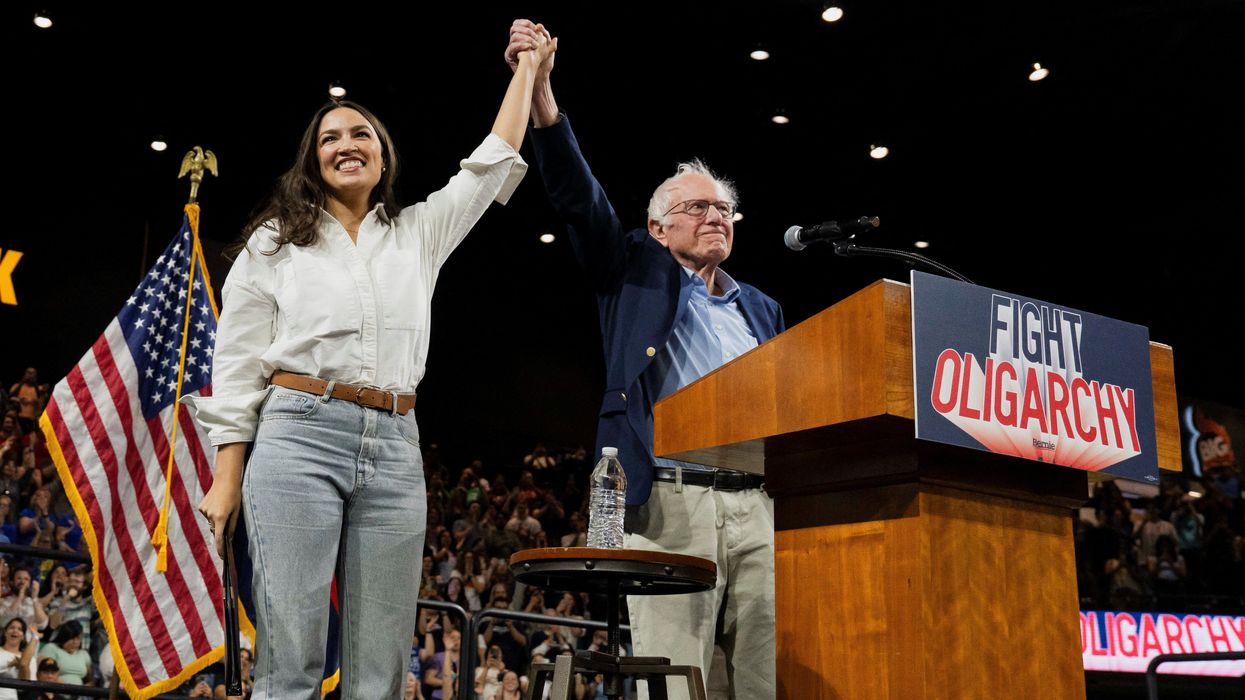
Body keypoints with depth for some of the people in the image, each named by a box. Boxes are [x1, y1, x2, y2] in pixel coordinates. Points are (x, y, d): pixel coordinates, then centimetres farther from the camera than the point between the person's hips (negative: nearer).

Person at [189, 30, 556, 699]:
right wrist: (227, 475, 1)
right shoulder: (276, 241, 11)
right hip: (298, 438, -3)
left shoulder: (419, 234, 18)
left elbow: (493, 163, 22)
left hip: (395, 450, 3)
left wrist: (528, 68, 28)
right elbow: (237, 364, 8)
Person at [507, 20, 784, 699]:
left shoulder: (762, 310, 25)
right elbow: (579, 198, 1)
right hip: (671, 502, -4)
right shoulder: (637, 270, 13)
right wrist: (540, 93, -11)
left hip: (759, 507, 4)